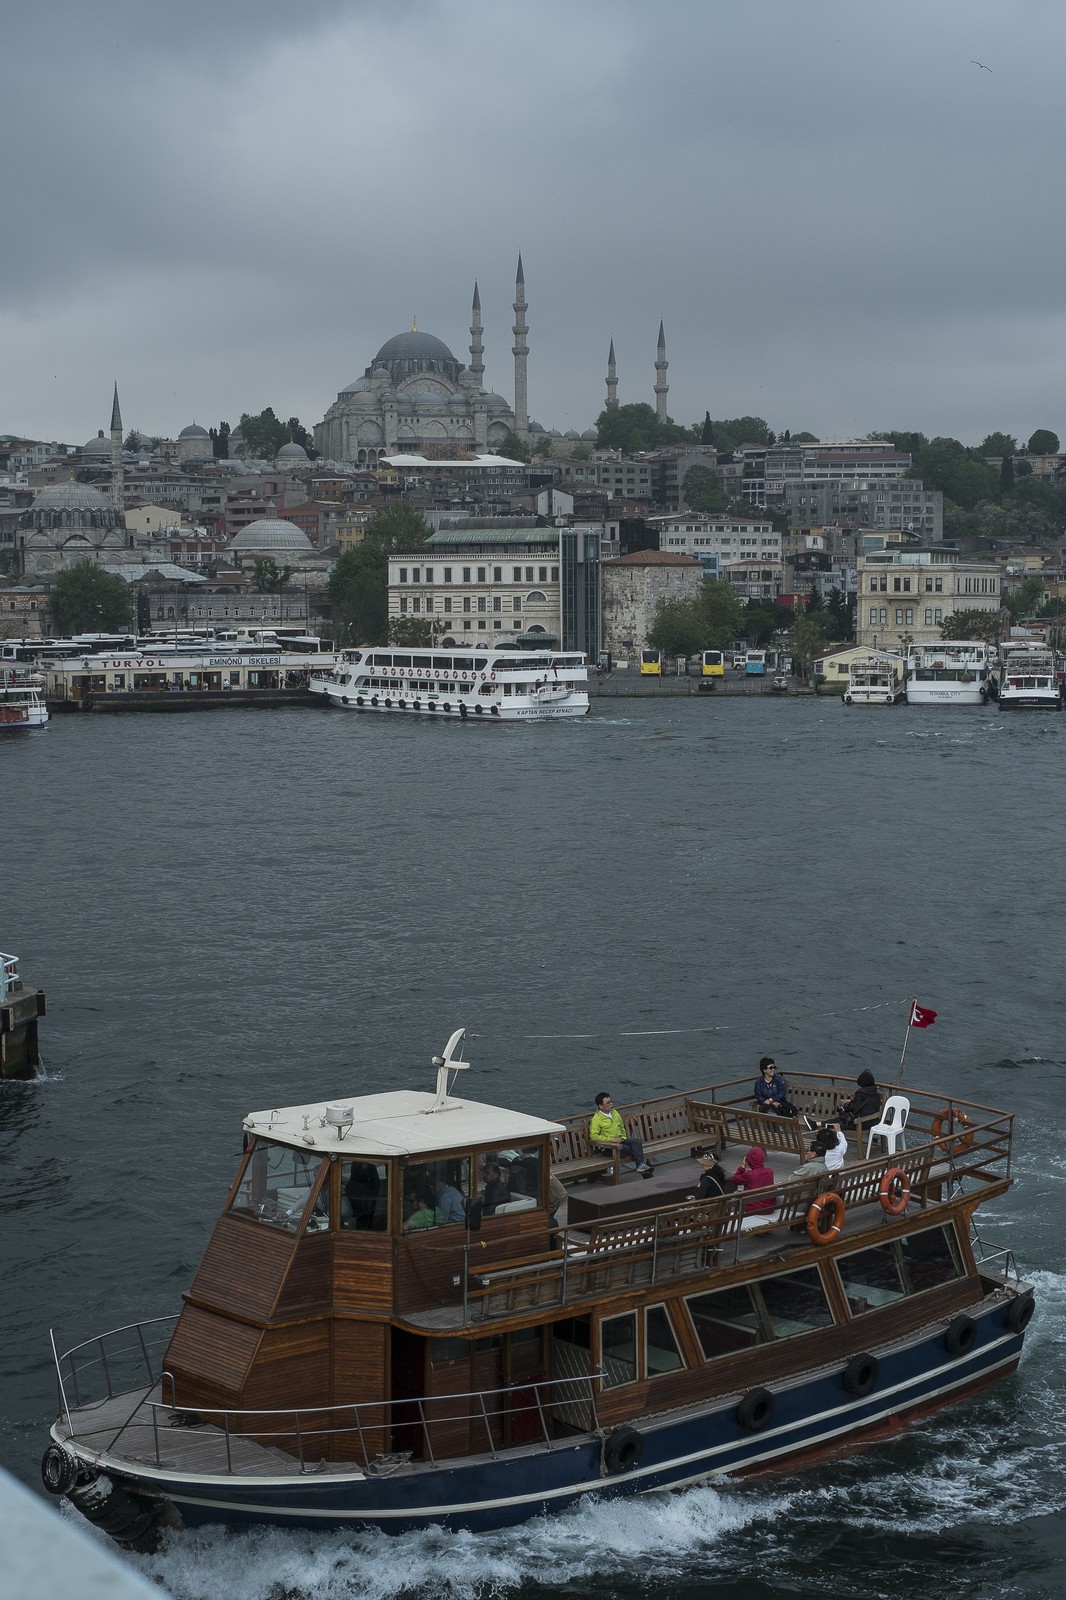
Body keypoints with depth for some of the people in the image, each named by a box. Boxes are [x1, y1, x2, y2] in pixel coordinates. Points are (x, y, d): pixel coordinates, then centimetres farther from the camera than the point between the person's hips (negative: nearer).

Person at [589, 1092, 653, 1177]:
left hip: (620, 1141, 6)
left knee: (636, 1141, -23)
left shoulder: (615, 1113, 13)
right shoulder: (596, 1119, -9)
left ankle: (641, 1165, -33)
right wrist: (612, 1139, -19)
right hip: (607, 1145, -6)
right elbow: (593, 1136, -19)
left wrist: (623, 1137, 6)